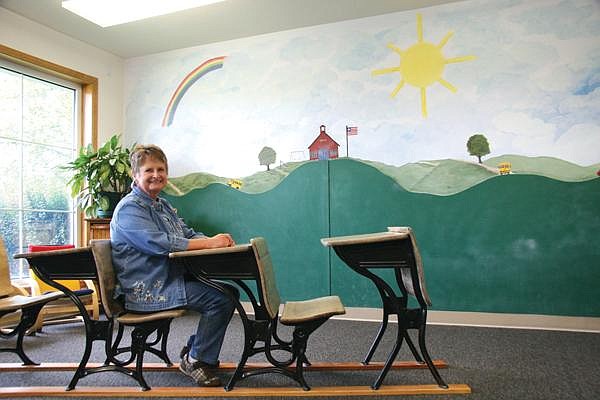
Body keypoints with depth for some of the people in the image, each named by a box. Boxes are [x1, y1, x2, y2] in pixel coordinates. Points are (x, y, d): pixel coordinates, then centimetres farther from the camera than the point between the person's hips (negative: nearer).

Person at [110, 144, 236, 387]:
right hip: (147, 291, -9)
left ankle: (195, 348, 14)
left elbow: (188, 234, 14)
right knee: (220, 298, -20)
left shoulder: (161, 205, 18)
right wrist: (209, 243, -27)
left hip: (171, 279, 9)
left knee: (229, 291, 2)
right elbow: (159, 243, -26)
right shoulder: (129, 208, -12)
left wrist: (215, 240, -9)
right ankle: (195, 360, -2)